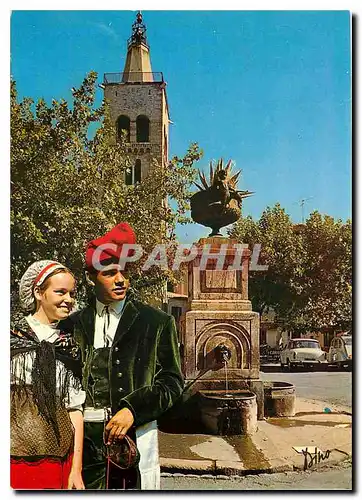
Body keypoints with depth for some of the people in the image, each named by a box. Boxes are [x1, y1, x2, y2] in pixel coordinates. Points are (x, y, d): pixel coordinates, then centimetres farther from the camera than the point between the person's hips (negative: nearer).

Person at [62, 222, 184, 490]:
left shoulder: (157, 322, 2)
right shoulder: (75, 324, 9)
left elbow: (172, 381, 0)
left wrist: (132, 410, -11)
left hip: (135, 434, -2)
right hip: (84, 435, 2)